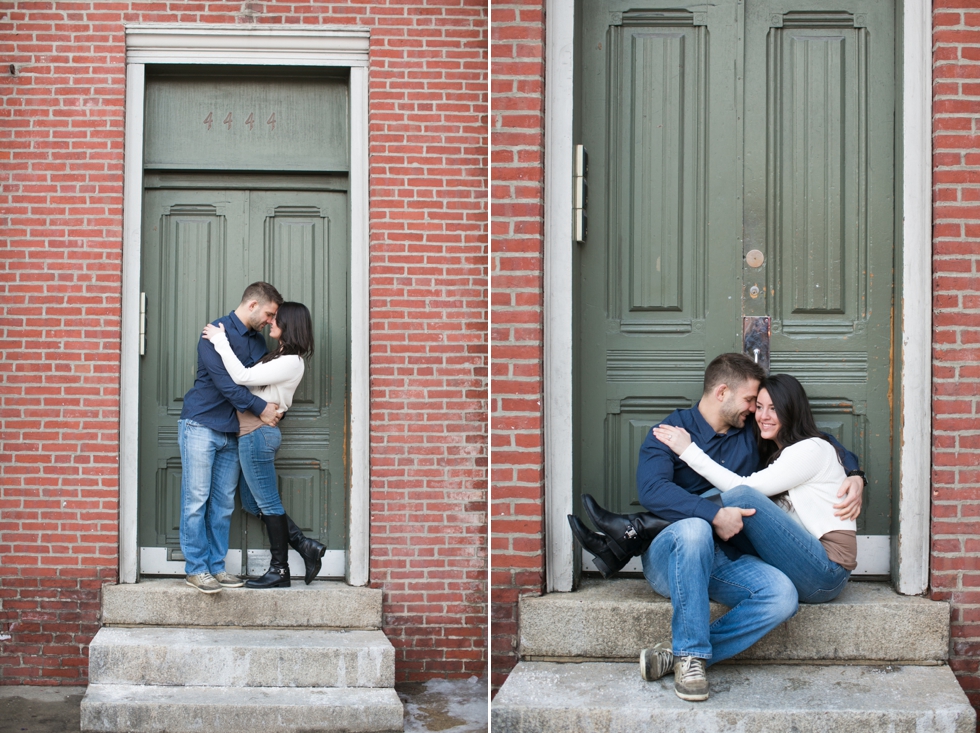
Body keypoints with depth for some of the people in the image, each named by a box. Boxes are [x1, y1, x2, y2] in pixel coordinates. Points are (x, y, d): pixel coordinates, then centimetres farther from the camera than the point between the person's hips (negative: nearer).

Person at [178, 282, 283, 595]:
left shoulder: (257, 341, 13)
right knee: (196, 500, -4)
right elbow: (224, 383, -18)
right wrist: (260, 408, -15)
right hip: (200, 426, -7)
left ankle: (216, 566, 12)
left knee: (223, 504, 7)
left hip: (231, 433, 7)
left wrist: (274, 408, 0)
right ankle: (195, 568, 0)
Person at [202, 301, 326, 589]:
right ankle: (306, 546, 17)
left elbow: (242, 377, -20)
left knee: (268, 503, -1)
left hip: (258, 434, -10)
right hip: (252, 435, 10)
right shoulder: (279, 357, 15)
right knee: (253, 503, 15)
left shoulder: (291, 362, -16)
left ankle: (279, 571, 9)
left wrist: (220, 341, -15)